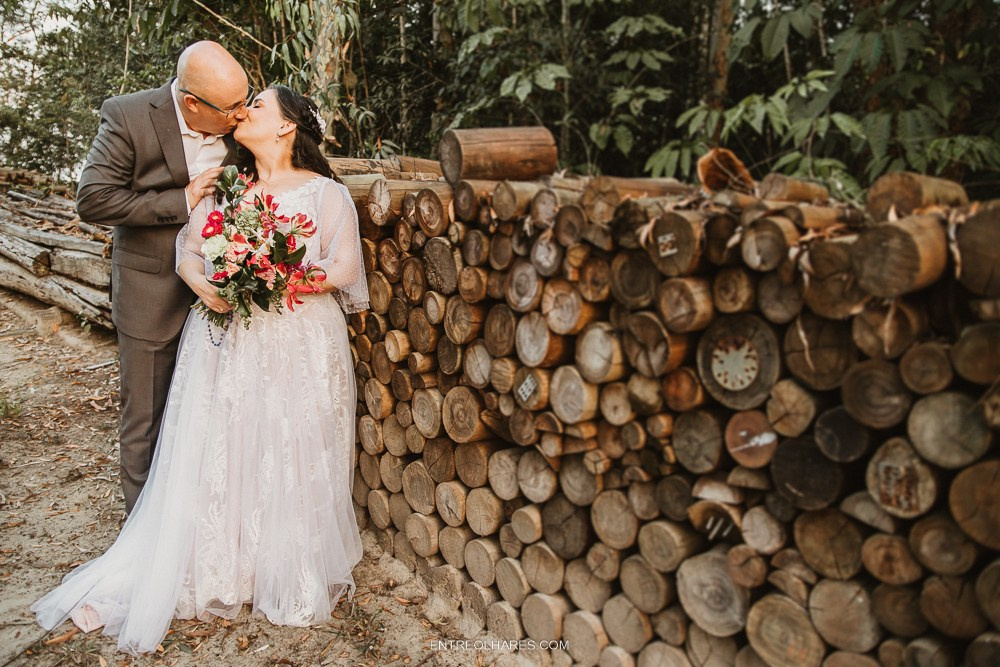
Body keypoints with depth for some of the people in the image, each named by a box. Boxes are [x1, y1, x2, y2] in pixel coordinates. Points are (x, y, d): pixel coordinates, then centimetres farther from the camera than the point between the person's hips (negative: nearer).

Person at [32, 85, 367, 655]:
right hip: (224, 344, 4)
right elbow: (188, 251, 10)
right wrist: (202, 283, -12)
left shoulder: (326, 193, 1)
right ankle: (210, 575, 14)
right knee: (210, 461, 2)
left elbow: (345, 269, -6)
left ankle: (294, 583, 16)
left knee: (291, 466, 0)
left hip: (297, 350, -4)